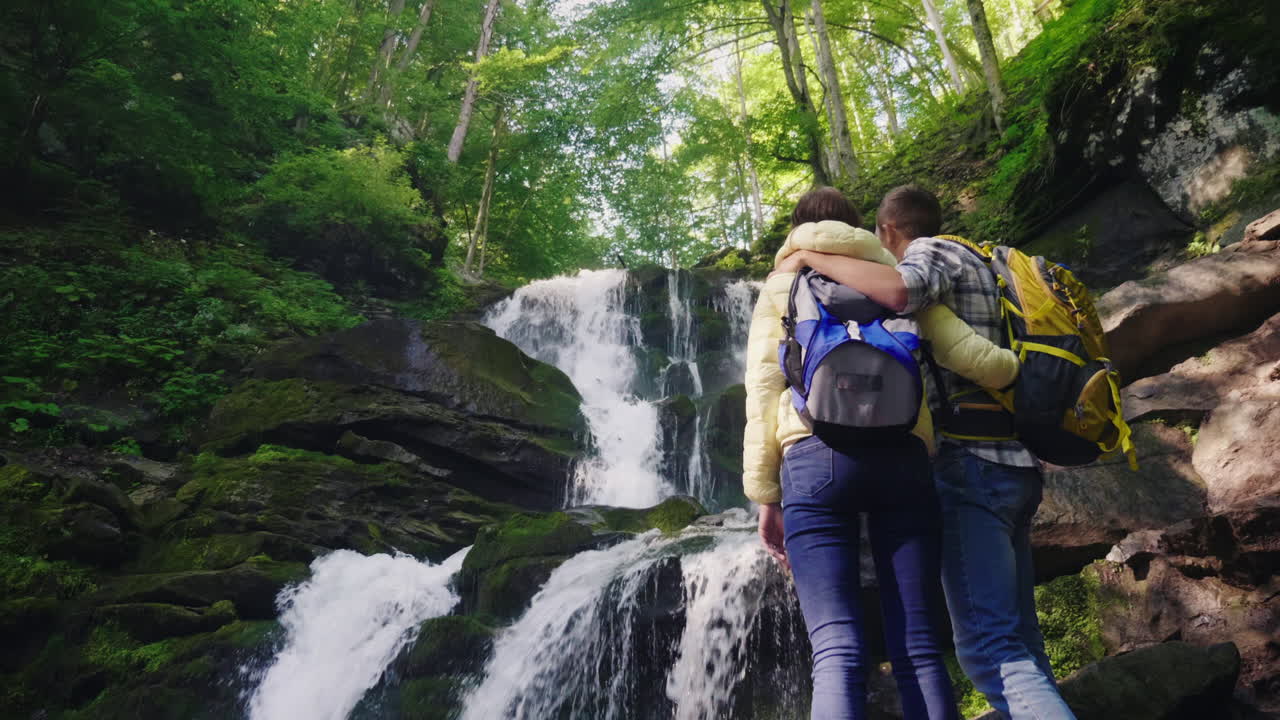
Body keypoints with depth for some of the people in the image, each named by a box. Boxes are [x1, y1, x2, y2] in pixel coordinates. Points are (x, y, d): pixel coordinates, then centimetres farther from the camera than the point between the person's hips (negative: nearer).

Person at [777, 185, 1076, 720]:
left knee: (990, 651, -14)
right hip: (1015, 467, 10)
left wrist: (811, 255, -12)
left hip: (970, 464, -10)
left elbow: (896, 290, -24)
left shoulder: (934, 251, 0)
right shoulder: (984, 265, 29)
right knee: (1019, 649, 11)